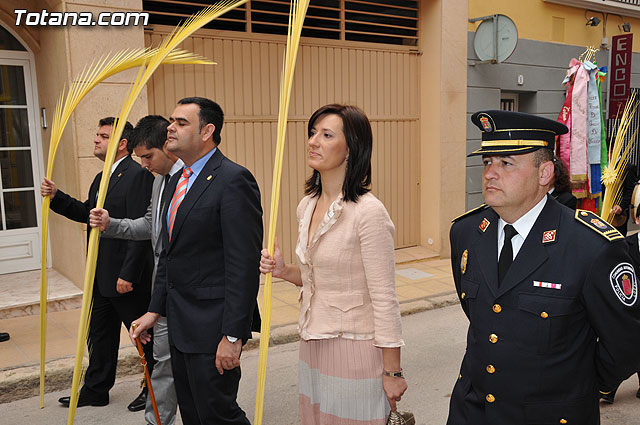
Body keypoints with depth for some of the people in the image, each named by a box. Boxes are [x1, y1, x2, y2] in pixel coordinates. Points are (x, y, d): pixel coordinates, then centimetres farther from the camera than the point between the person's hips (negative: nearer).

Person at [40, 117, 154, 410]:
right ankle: (95, 390, 34)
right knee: (101, 334, 19)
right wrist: (56, 196, 6)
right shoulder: (102, 178, 15)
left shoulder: (138, 175, -18)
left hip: (128, 276, -9)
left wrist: (128, 274, -24)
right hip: (102, 276, 9)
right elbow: (87, 214, 19)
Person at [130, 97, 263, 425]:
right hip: (180, 324, 9)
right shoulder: (177, 181, 13)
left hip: (212, 324, -9)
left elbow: (243, 265, -21)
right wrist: (155, 310, 15)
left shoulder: (234, 180, -16)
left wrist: (233, 335, -21)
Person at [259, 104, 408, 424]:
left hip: (355, 349, -7)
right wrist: (284, 270, -3)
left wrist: (392, 372, -13)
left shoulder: (368, 212, -19)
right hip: (313, 347, 7)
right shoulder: (307, 206, 4)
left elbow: (384, 299, -17)